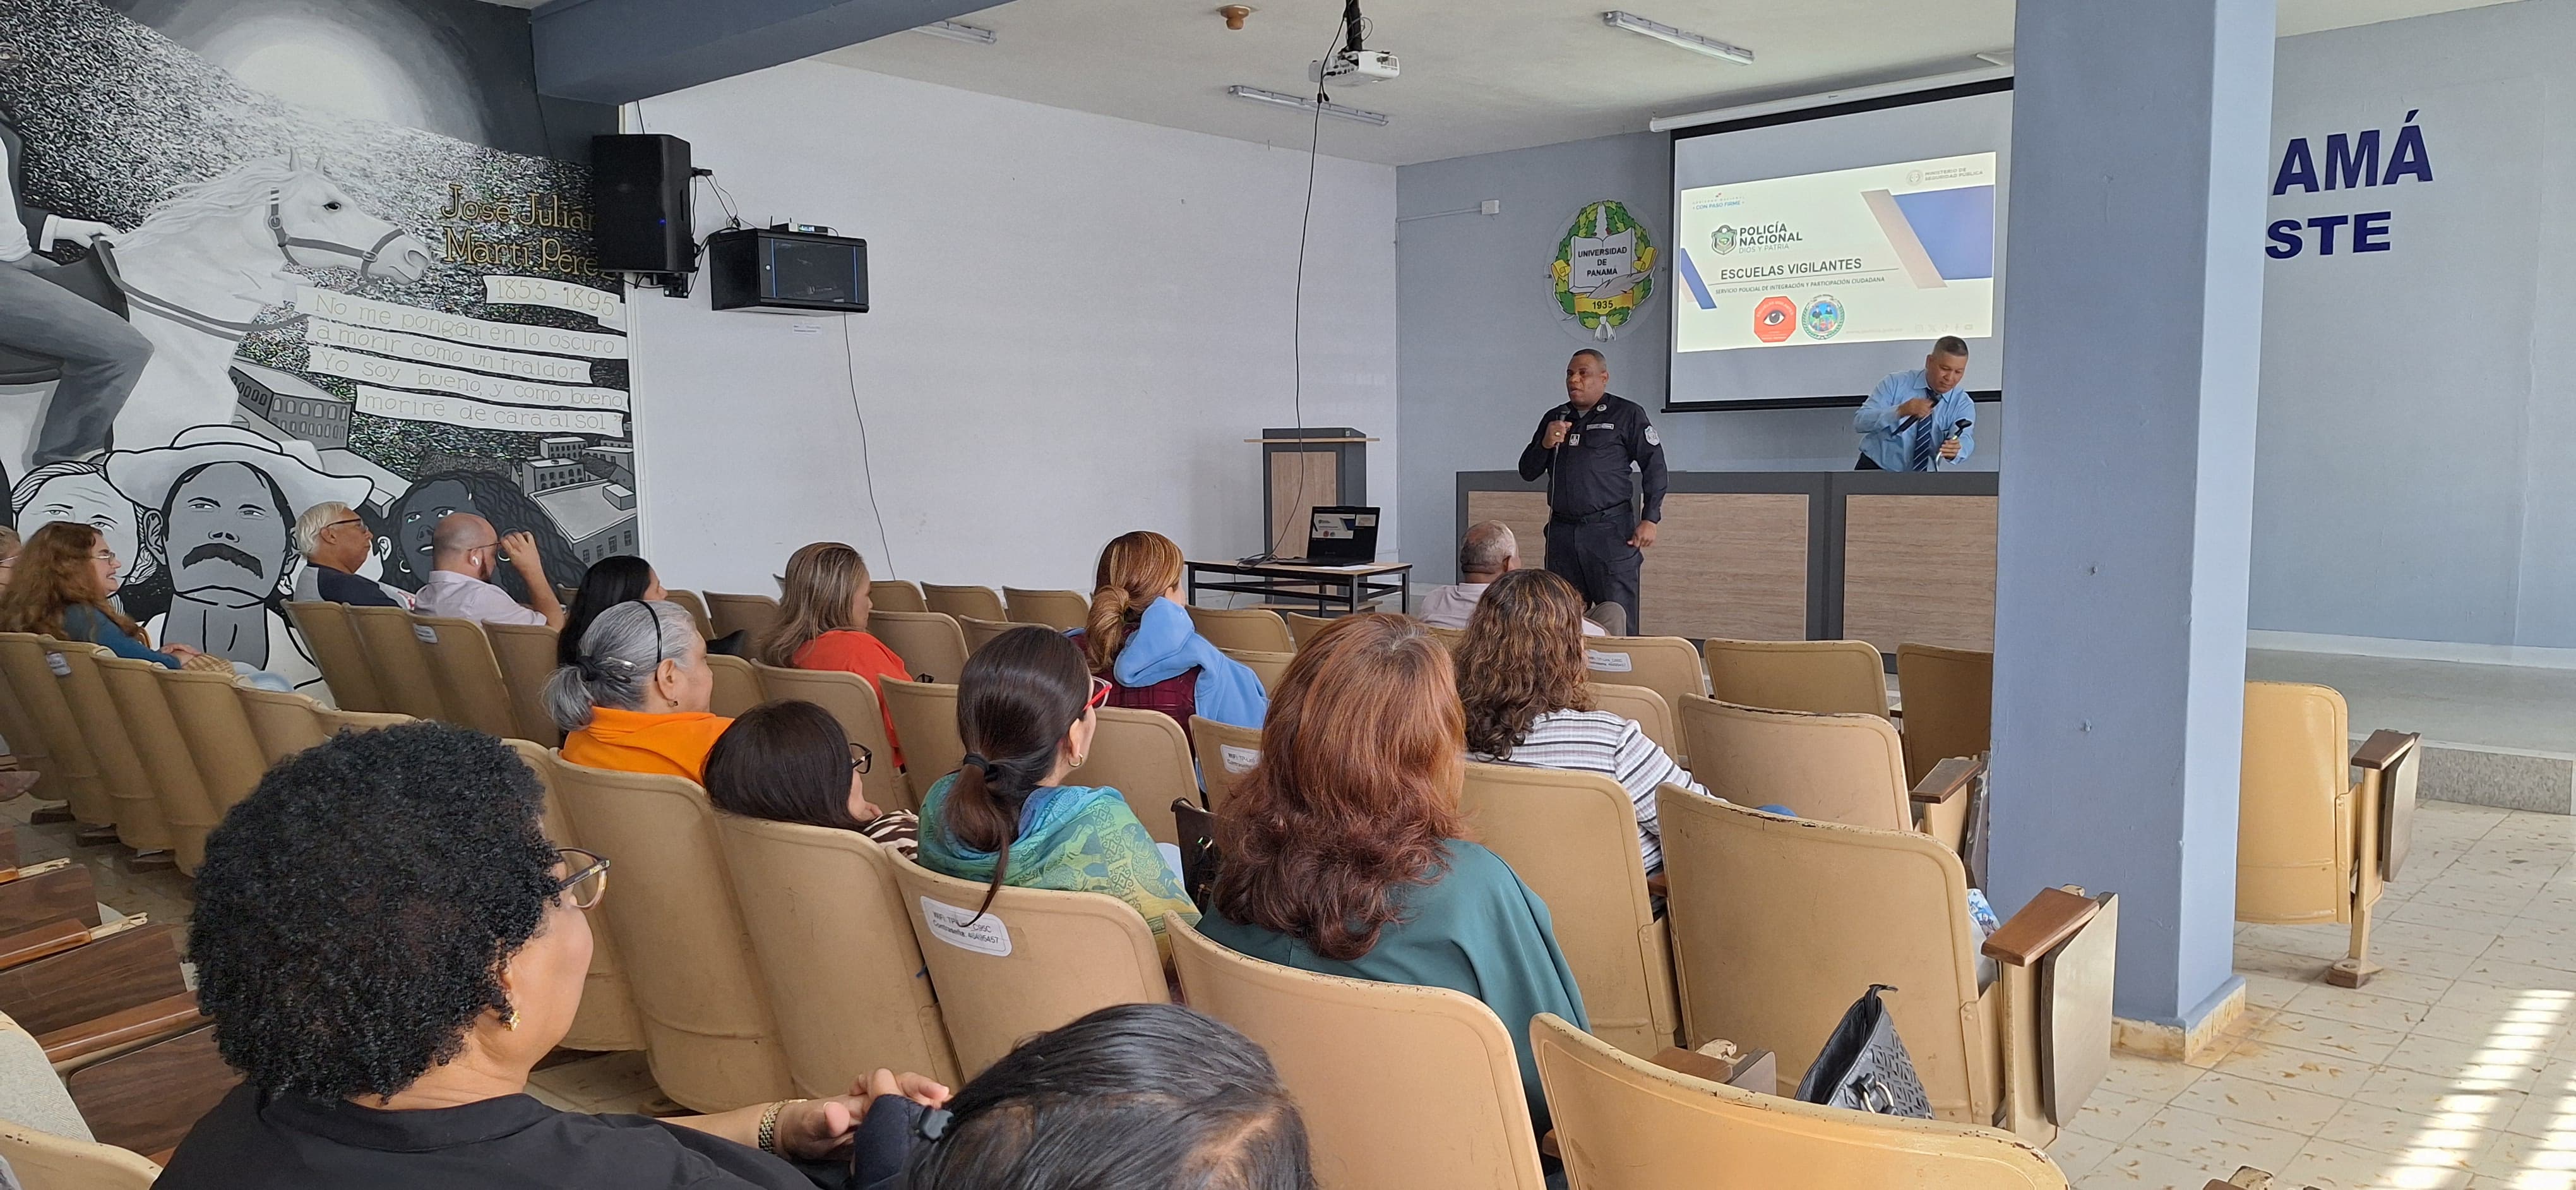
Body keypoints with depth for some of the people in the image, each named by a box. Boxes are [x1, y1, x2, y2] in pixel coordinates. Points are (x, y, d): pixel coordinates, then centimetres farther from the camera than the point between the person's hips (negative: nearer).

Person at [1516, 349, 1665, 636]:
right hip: (1562, 533, 5)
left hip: (1611, 531, -5)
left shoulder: (1627, 414, 2)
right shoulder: (1555, 418, 17)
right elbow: (1527, 472, 17)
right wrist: (1545, 445, -3)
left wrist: (1650, 520, -8)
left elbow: (1655, 466, 0)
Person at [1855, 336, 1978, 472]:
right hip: (1875, 470, -3)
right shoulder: (1896, 383, -4)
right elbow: (1859, 422, -13)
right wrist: (1900, 411, -29)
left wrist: (1955, 449, -40)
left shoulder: (1963, 404, 1)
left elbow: (1964, 439, -17)